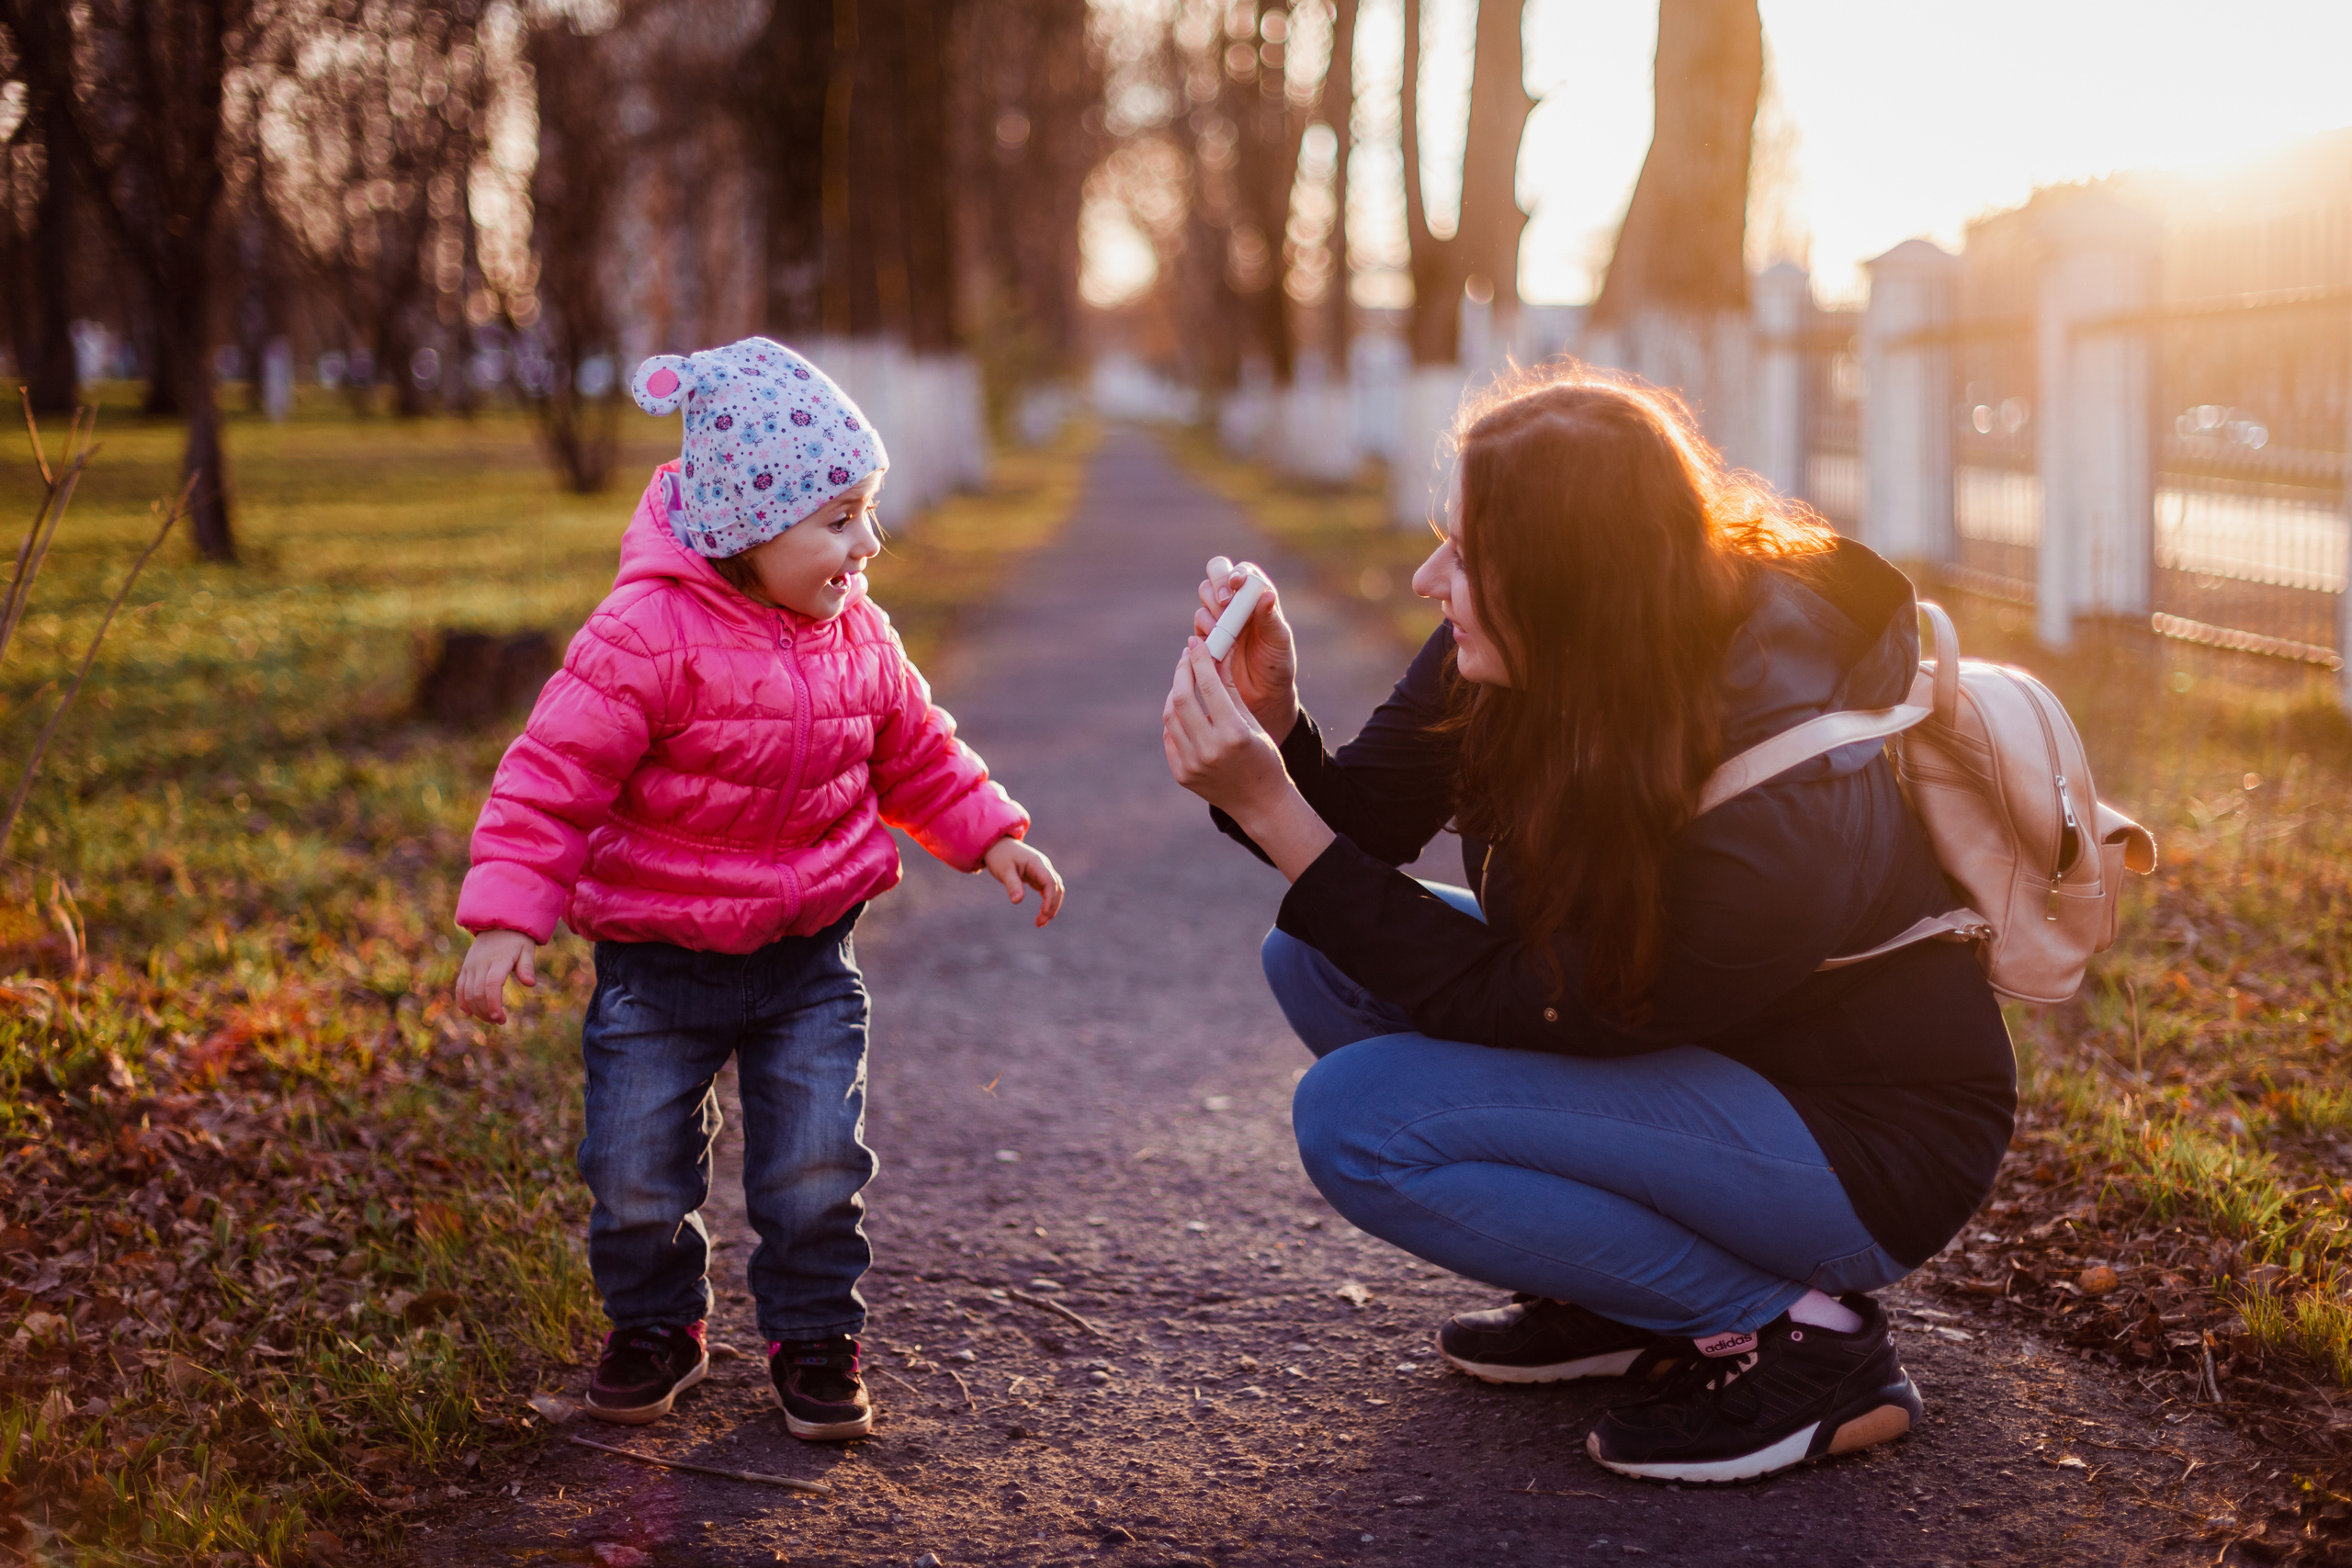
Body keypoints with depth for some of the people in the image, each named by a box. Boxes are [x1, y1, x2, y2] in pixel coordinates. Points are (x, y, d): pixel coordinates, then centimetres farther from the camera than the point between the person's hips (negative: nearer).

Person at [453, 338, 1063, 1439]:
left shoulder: (855, 636, -1)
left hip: (807, 958, 4)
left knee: (817, 1167, 0)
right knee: (636, 1173, 3)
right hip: (658, 964, -3)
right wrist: (506, 916, -26)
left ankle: (813, 1338, 21)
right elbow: (554, 773, -21)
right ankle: (655, 1326, 29)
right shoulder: (649, 636, -21)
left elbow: (914, 750, 16)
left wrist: (988, 835, 10)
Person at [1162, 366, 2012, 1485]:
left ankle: (1791, 1331, -11)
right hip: (1696, 1050, 8)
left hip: (1868, 1147, -8)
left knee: (1361, 1118, -22)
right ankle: (1620, 1294, 6)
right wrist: (1275, 732, -26)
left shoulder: (1777, 815, -35)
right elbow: (1367, 823, -4)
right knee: (1319, 953, -1)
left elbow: (1499, 1004, -25)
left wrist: (1269, 809, -30)